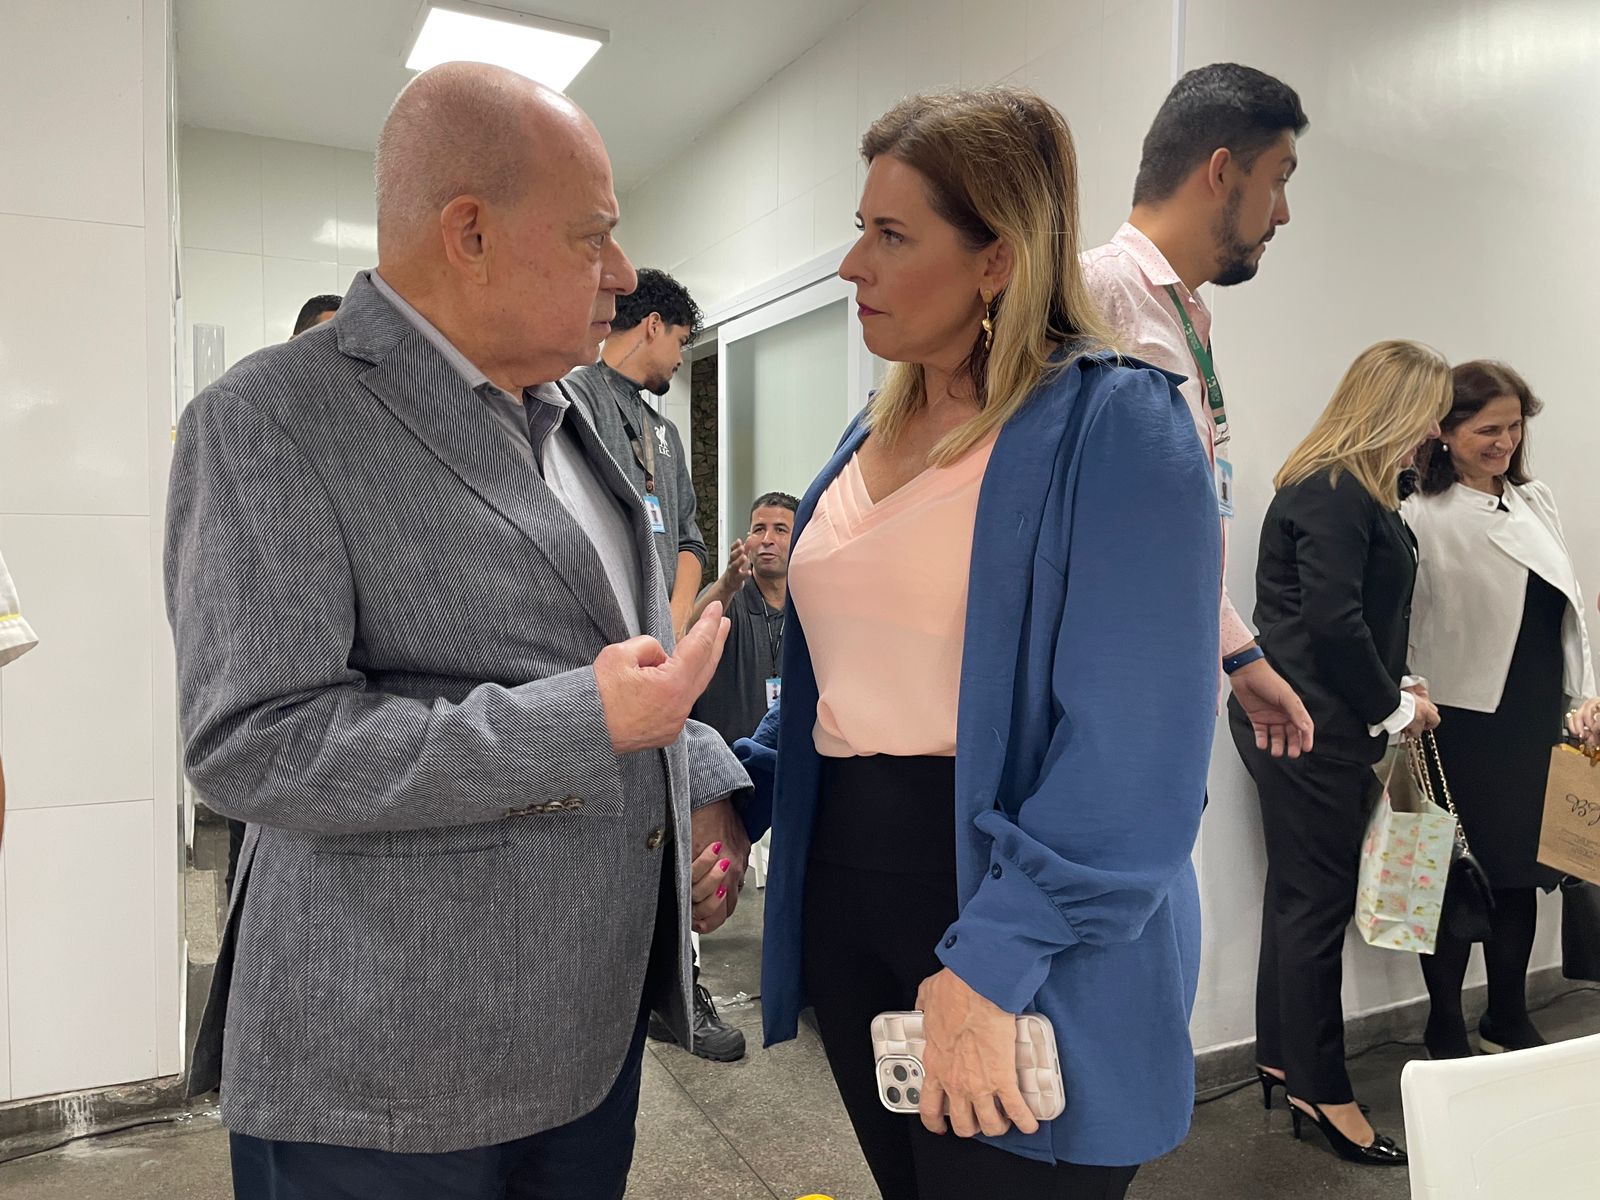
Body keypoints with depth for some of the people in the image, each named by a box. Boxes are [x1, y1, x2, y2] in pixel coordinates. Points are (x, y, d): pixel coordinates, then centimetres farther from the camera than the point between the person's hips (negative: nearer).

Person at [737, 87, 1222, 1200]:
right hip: (846, 892, 7)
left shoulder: (1112, 423, -14)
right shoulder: (877, 431, 9)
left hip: (1020, 956, -7)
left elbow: (1137, 747, -20)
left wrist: (992, 964, -22)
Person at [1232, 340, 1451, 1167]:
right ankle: (1321, 1091, 13)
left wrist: (1396, 684, 8)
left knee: (1300, 893, 16)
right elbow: (1331, 620, -22)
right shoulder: (1335, 492, -16)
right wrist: (1394, 706, -10)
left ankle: (1282, 1058, 29)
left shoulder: (1352, 489, 16)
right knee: (1319, 902, 0)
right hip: (1309, 726, -10)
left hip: (1304, 721, 10)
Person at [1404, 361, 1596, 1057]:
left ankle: (1508, 1021, 32)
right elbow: (1399, 628, -13)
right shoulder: (1422, 517, -11)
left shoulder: (1536, 501, 11)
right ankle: (1445, 1031, 21)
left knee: (1521, 874, 15)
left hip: (1539, 717, 7)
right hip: (1465, 726, -7)